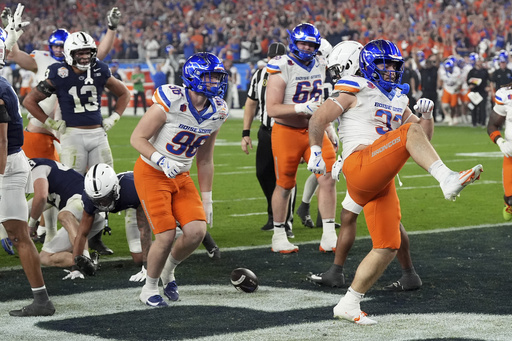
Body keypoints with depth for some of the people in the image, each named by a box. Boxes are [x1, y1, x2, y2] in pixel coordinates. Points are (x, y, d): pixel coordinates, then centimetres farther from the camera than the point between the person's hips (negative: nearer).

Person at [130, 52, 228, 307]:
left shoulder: (216, 112, -2)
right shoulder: (170, 102, -22)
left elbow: (205, 159, 9)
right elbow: (137, 138, -16)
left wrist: (207, 199, 11)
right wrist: (162, 161, -31)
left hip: (182, 177, 6)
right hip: (152, 173, -6)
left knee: (197, 231, -10)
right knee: (166, 235, -14)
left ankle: (169, 271, 20)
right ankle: (149, 288, 10)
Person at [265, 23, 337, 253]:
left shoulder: (319, 67, 6)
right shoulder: (282, 68, -15)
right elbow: (272, 109, -20)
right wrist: (302, 108, -30)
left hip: (313, 130, 5)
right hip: (287, 132, -5)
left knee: (328, 180, -6)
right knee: (284, 186, 4)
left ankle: (329, 237, 0)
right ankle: (279, 236, 20)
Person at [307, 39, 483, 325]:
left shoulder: (398, 101, 26)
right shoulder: (356, 91, 7)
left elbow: (426, 137, 25)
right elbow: (319, 119, 4)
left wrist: (427, 114, 7)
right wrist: (316, 151, -6)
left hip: (382, 182, 8)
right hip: (359, 165, -7)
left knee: (388, 247, 4)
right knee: (411, 132, -25)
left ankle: (348, 304, 13)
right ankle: (448, 180, -45)